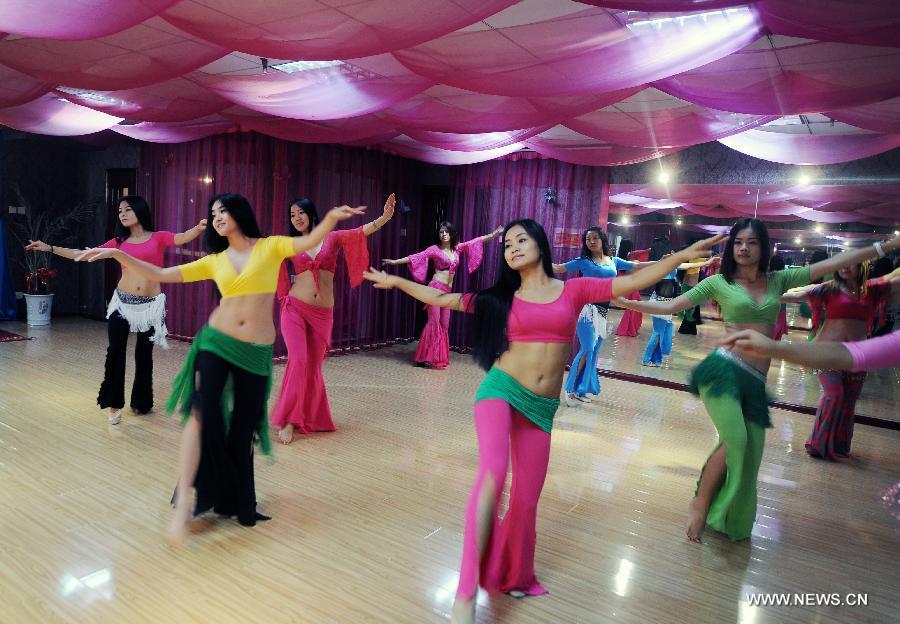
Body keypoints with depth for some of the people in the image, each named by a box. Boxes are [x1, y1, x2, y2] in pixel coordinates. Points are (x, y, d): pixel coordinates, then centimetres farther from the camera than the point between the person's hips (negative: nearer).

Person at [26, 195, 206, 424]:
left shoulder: (158, 238, 0)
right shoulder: (119, 242, 7)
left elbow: (181, 238, -18)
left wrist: (199, 228, -39)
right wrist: (49, 248, 5)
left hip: (151, 305, -2)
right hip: (123, 302, 2)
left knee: (144, 354, 9)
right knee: (115, 351, -5)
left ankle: (141, 402, 24)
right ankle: (114, 404, 8)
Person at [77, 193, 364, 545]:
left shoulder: (270, 247, 1)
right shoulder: (214, 261, 8)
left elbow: (309, 242, -15)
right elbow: (159, 275, 9)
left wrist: (331, 218, -33)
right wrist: (117, 254, 3)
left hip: (257, 352, -1)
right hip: (216, 342, 1)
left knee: (244, 428, 10)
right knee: (202, 412, -18)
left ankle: (236, 502, 28)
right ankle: (183, 504, -13)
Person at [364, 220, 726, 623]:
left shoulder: (573, 290, 6)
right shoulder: (499, 297, 7)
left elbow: (633, 282, 3)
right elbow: (440, 298, 12)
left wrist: (685, 254, 0)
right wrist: (395, 281, 15)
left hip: (542, 406, 2)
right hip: (501, 390, -2)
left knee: (526, 499, 8)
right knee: (493, 474, -27)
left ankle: (514, 575, 36)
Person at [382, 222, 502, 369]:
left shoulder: (458, 248, 12)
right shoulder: (435, 249, -2)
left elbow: (476, 241, 19)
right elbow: (417, 257, -7)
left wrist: (493, 234, 19)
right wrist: (395, 261, -15)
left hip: (447, 291, 6)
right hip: (436, 288, -6)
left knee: (444, 324, 5)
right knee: (434, 321, -12)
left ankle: (439, 357, 11)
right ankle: (425, 357, -9)